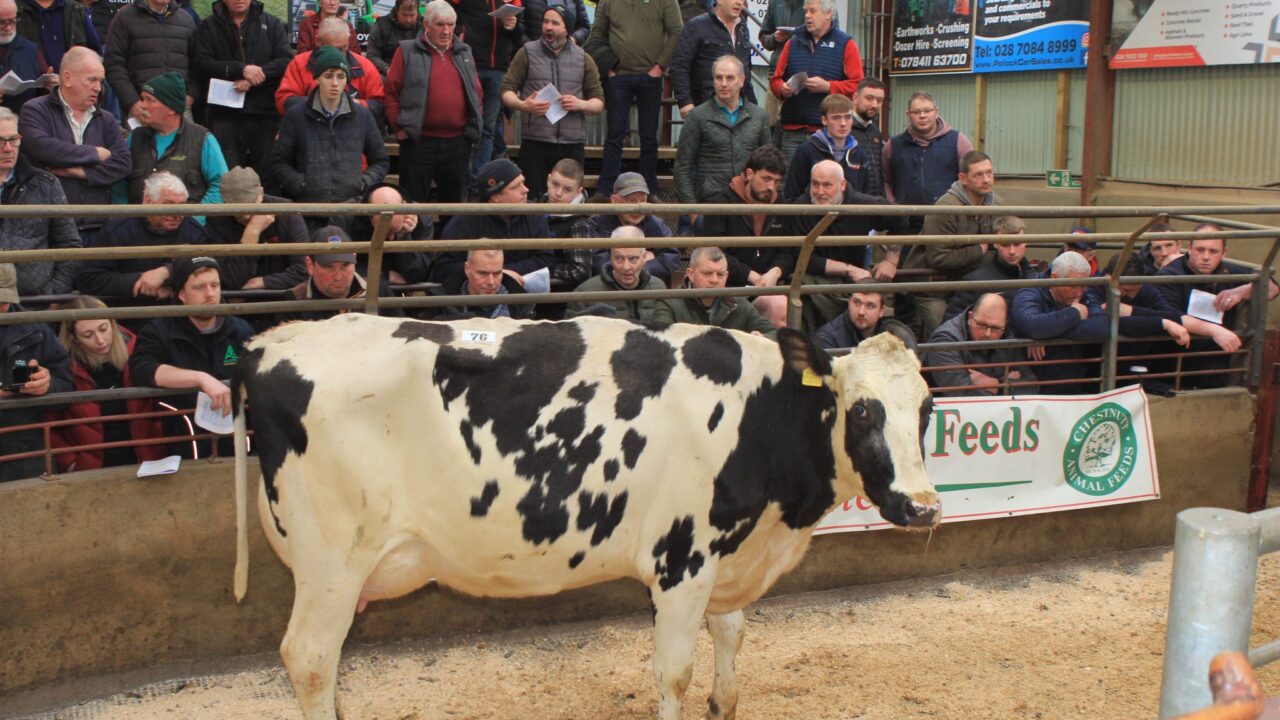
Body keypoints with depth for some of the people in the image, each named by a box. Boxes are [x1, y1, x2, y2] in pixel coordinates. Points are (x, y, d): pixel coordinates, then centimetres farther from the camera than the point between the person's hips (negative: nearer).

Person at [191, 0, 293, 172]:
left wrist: (255, 76, -14)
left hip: (266, 113, 0)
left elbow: (286, 60, -1)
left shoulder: (272, 24, 11)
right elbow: (203, 63, -3)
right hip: (225, 114, 0)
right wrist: (241, 69, -15)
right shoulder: (209, 27, 10)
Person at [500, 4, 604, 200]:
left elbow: (599, 102, 11)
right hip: (534, 142, -1)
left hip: (573, 144, 2)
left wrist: (580, 104, -11)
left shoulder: (583, 59, 11)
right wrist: (523, 105, -18)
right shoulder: (527, 53, 6)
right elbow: (506, 90, 3)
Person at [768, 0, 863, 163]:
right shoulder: (794, 42, 16)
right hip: (792, 130, 3)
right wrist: (783, 89, -6)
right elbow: (775, 79, 16)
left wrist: (827, 86, -15)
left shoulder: (846, 44, 4)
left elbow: (857, 85, -3)